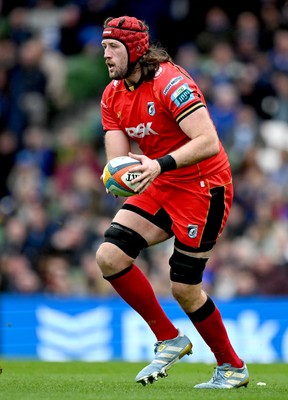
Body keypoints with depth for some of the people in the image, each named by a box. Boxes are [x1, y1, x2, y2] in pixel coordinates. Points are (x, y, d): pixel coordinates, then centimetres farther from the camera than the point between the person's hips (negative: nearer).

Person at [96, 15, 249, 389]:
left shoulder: (169, 81, -20)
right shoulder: (113, 95, 4)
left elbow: (208, 142, -28)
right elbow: (118, 156, 0)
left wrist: (160, 165, -39)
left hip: (203, 186, -8)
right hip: (161, 187, 8)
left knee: (185, 287, -7)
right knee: (109, 256, -9)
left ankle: (233, 368, 14)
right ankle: (170, 340, 6)